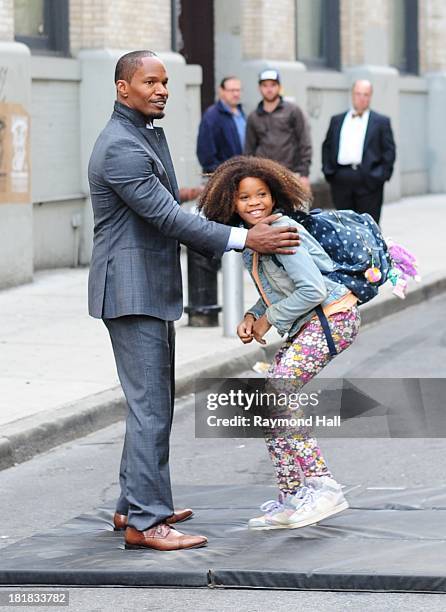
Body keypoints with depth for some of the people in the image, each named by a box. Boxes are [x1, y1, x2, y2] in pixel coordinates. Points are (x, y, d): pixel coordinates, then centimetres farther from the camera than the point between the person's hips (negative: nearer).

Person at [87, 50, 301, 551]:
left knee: (155, 400, 15)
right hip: (131, 290, -11)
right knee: (150, 404, -11)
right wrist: (244, 239, -23)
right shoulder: (120, 147, -19)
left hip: (153, 289, 11)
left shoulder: (148, 135, 15)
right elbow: (166, 217, -23)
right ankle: (144, 521, -10)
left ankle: (134, 505, 22)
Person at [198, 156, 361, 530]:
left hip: (333, 318, -10)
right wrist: (252, 316, 5)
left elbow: (312, 289, -22)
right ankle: (292, 499, 12)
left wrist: (268, 319, -12)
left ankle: (323, 487, -13)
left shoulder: (281, 232, -17)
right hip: (312, 324, 10)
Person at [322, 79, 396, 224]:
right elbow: (327, 146, 17)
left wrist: (382, 175, -6)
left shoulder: (381, 121, 8)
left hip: (368, 180, -2)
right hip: (341, 180, 2)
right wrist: (328, 170, 4)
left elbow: (389, 151, 4)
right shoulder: (337, 120, 16)